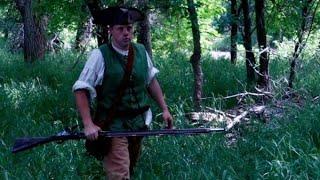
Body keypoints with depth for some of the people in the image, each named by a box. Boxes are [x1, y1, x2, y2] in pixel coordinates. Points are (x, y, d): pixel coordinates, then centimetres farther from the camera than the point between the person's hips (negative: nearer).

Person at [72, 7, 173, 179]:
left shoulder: (141, 51, 3)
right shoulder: (100, 55, -14)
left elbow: (151, 81, 15)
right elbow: (81, 91, -14)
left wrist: (164, 109, 11)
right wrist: (88, 124, -22)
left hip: (139, 124, 6)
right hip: (112, 126, -6)